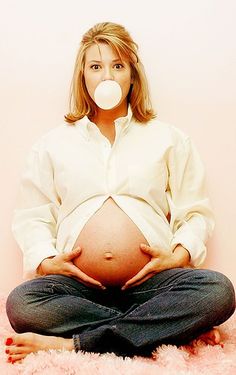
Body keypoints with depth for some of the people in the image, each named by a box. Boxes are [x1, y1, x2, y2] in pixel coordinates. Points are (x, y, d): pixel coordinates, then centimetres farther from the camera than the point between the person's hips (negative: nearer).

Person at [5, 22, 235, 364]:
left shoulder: (169, 139, 14)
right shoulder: (53, 143, 16)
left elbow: (196, 212, 10)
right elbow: (31, 216, 12)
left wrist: (179, 254, -9)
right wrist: (45, 260, -6)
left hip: (149, 282, 0)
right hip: (79, 285, 1)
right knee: (21, 304, -31)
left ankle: (72, 343, -27)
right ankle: (177, 329, -23)